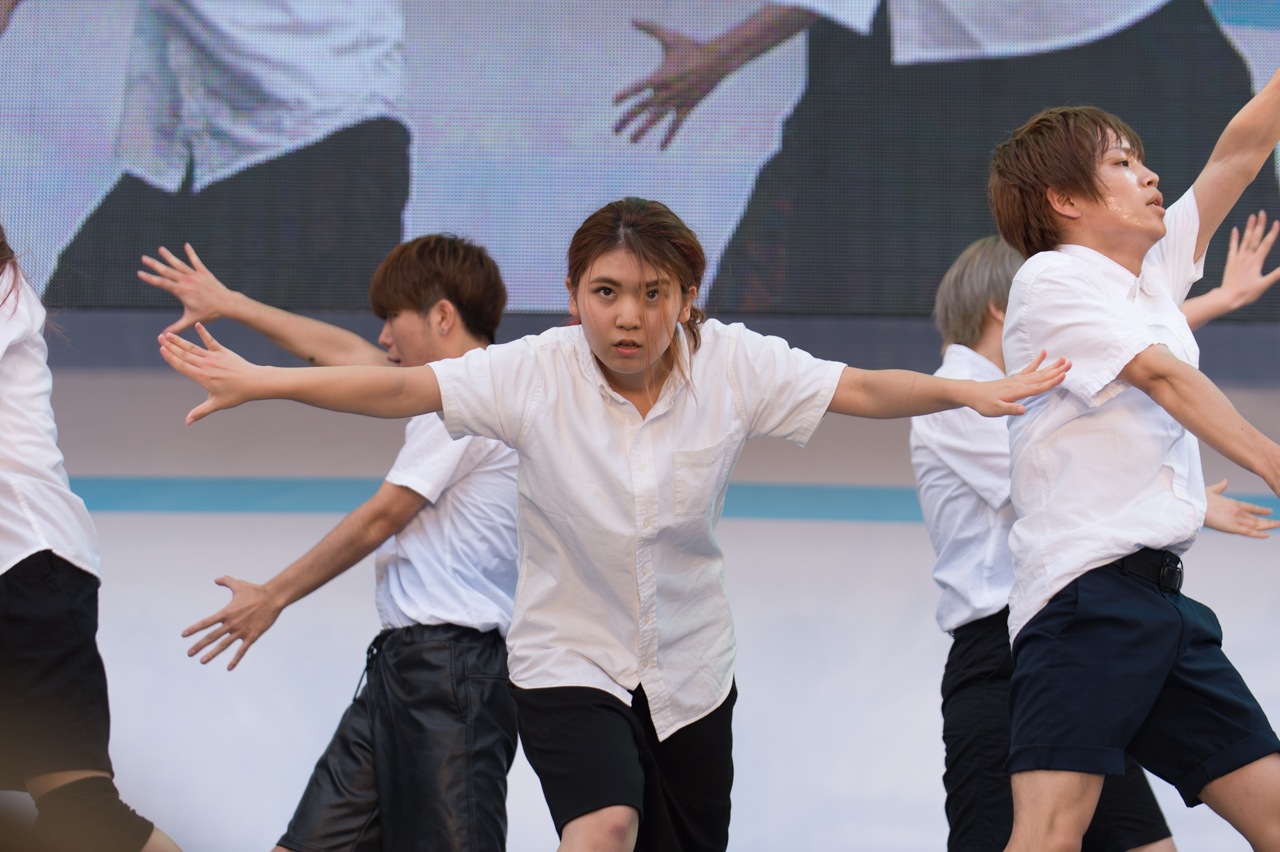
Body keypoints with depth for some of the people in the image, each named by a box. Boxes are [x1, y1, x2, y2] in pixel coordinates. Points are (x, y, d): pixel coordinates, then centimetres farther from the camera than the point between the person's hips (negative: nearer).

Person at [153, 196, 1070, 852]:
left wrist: (972, 391, -33)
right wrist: (260, 382, -29)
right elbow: (399, 388, -21)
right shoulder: (537, 374, -16)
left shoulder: (734, 366, -12)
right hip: (569, 659, -3)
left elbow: (864, 389, -18)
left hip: (690, 666, 3)